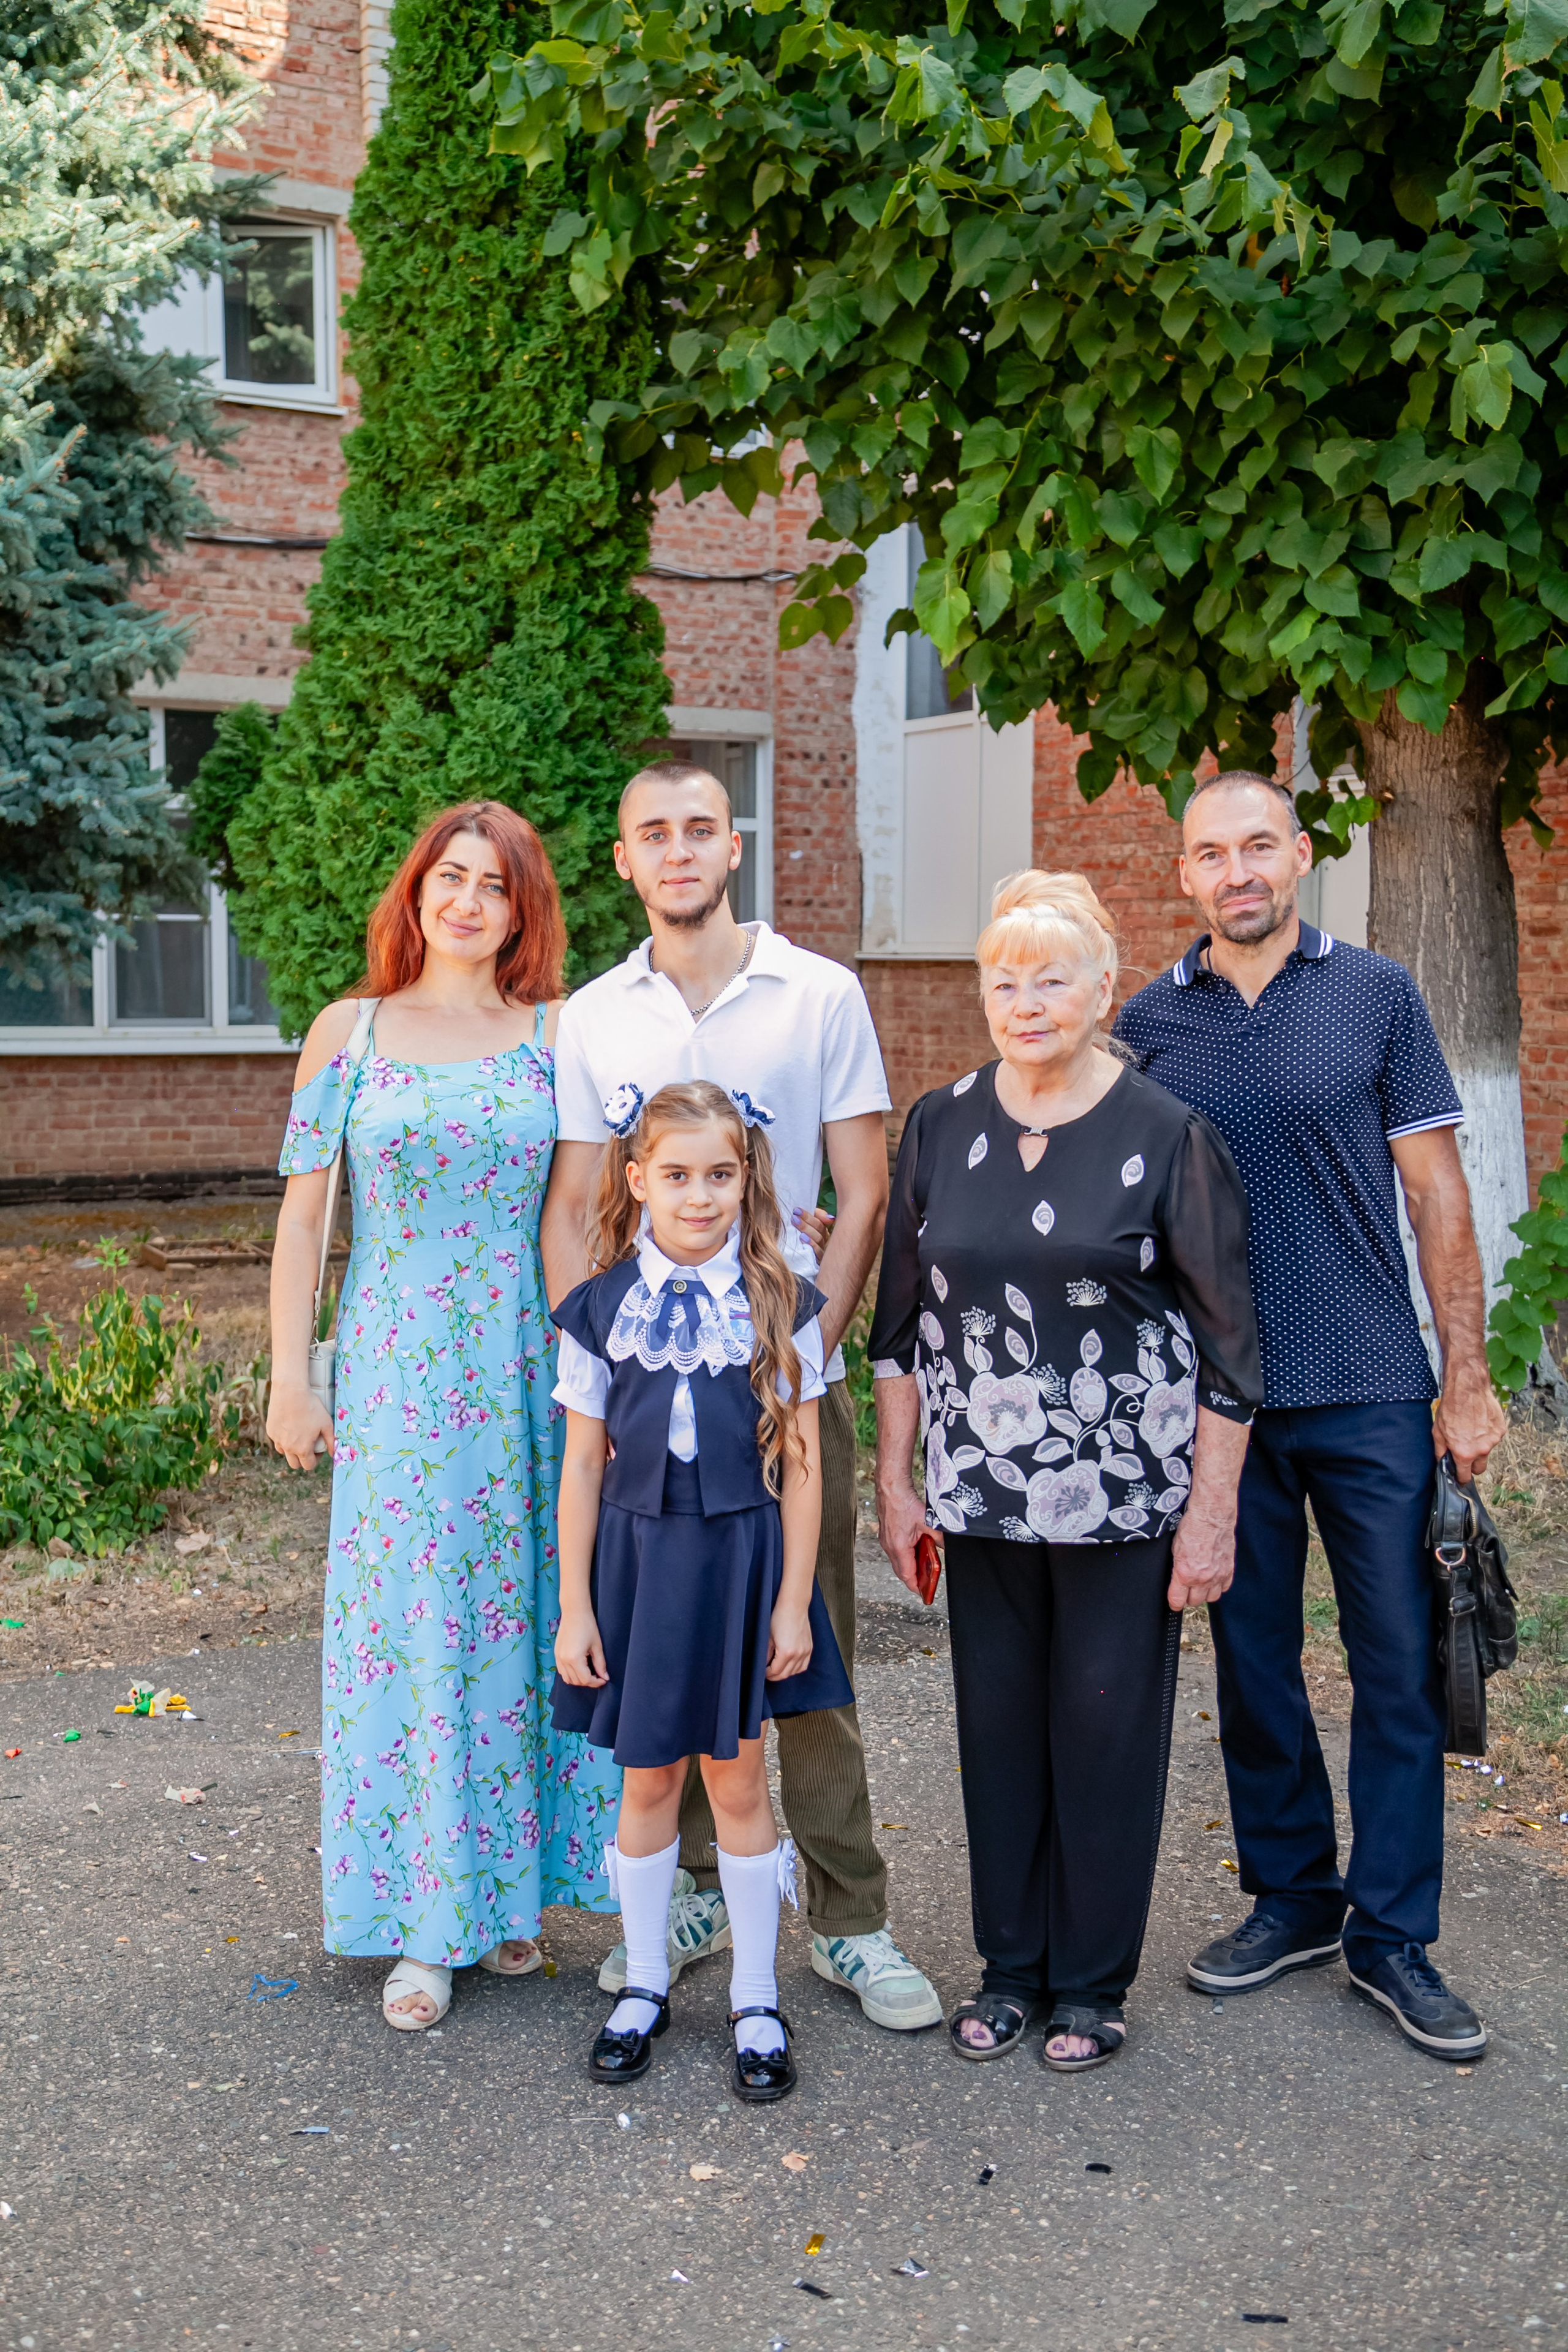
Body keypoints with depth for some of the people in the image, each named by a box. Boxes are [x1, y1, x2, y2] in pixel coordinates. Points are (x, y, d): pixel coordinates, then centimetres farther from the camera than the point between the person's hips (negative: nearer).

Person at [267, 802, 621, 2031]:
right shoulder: (350, 1032, 4)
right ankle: (428, 1925, 13)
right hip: (399, 1377, 0)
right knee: (412, 1631, 3)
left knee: (524, 1621, 5)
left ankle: (509, 1891, 22)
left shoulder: (560, 1034, 3)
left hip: (531, 1371, 0)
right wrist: (290, 1376, 1)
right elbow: (303, 1212, 5)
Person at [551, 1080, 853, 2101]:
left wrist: (793, 1601, -4)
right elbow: (583, 1465, 2)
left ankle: (756, 2001, 22)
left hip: (743, 1558, -1)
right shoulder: (601, 1311, -2)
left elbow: (800, 1462, -1)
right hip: (639, 1558, 1)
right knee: (647, 1781, 11)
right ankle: (646, 1986, 29)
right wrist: (575, 1607, 0)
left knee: (738, 1780, 8)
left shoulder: (781, 1306, -3)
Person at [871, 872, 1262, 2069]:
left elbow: (1228, 1342, -5)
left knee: (1108, 1727, 6)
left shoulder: (1169, 1137, -7)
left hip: (1126, 1498, -3)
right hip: (984, 1491, 4)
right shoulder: (941, 1125, 4)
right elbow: (903, 1317, 10)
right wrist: (895, 1479, 8)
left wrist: (1212, 1515, -7)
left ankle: (1094, 1981, 23)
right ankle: (1011, 1962, 28)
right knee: (998, 1723, 11)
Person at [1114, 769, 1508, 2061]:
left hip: (1371, 1390, -1)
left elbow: (1436, 1190, 1)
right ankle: (1291, 1897, 28)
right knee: (1254, 1661, 12)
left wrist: (1467, 1374, -3)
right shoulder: (1150, 1022, 5)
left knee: (1401, 1666, 3)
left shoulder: (1377, 994, 0)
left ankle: (1393, 1936, 16)